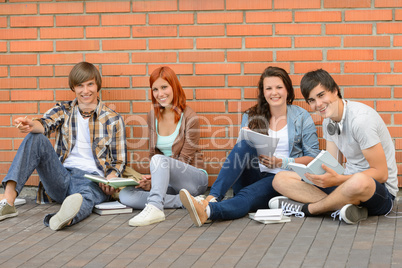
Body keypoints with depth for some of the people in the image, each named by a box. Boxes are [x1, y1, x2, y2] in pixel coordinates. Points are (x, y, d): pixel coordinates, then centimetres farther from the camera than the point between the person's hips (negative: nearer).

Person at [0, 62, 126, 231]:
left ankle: (64, 218, -78)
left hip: (92, 180, -3)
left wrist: (110, 179, -13)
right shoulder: (63, 110, 14)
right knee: (36, 138, -20)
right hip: (61, 177, 3)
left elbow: (119, 162, 10)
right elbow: (45, 124, -8)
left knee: (85, 197, -40)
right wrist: (31, 125, -34)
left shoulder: (113, 119, 9)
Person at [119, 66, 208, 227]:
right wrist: (151, 179, -10)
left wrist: (154, 180, -22)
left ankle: (155, 207, -49)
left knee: (159, 159, -35)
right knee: (125, 195, -20)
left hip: (194, 178, -6)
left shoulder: (189, 117, -10)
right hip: (165, 181, 6)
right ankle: (187, 201, -23)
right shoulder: (153, 116, 8)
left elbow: (184, 159, -11)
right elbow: (153, 151, 11)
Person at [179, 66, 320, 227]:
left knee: (248, 194, -35)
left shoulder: (302, 117, 8)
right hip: (252, 176, 2)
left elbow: (313, 157, 4)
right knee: (246, 145, -30)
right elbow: (242, 151, 14)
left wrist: (281, 162, -11)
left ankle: (207, 211, -64)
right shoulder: (250, 117, 13)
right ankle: (212, 198, -46)